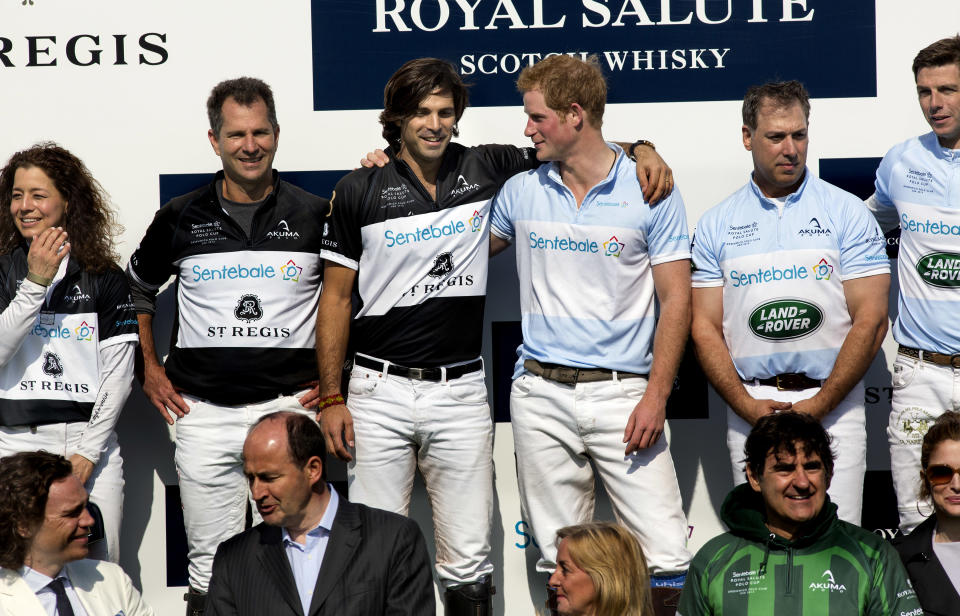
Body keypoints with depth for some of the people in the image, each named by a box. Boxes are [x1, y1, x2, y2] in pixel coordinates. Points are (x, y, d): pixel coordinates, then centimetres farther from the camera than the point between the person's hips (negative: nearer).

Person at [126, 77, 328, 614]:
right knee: (210, 566, 5)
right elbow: (138, 290, 20)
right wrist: (150, 369, 12)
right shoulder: (181, 219, 4)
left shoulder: (318, 215, 1)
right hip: (205, 412, 1)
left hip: (290, 406, -1)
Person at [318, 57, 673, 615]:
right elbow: (336, 298, 4)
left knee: (468, 562, 2)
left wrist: (640, 150, -6)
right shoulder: (359, 191, 1)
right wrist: (331, 399, 0)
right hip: (379, 391, -1)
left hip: (460, 392, 1)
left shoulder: (486, 169, 4)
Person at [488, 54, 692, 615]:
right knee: (561, 561, 6)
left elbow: (676, 301, -1)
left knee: (666, 558, -9)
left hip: (621, 392, -3)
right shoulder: (520, 192, 9)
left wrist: (656, 396, -10)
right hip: (540, 394, 3)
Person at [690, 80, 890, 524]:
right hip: (749, 408, 2)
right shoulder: (716, 224, 8)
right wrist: (747, 405, -8)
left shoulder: (847, 213, 3)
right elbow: (705, 327, 6)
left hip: (833, 407, -1)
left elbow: (871, 319, -2)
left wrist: (820, 404, -11)